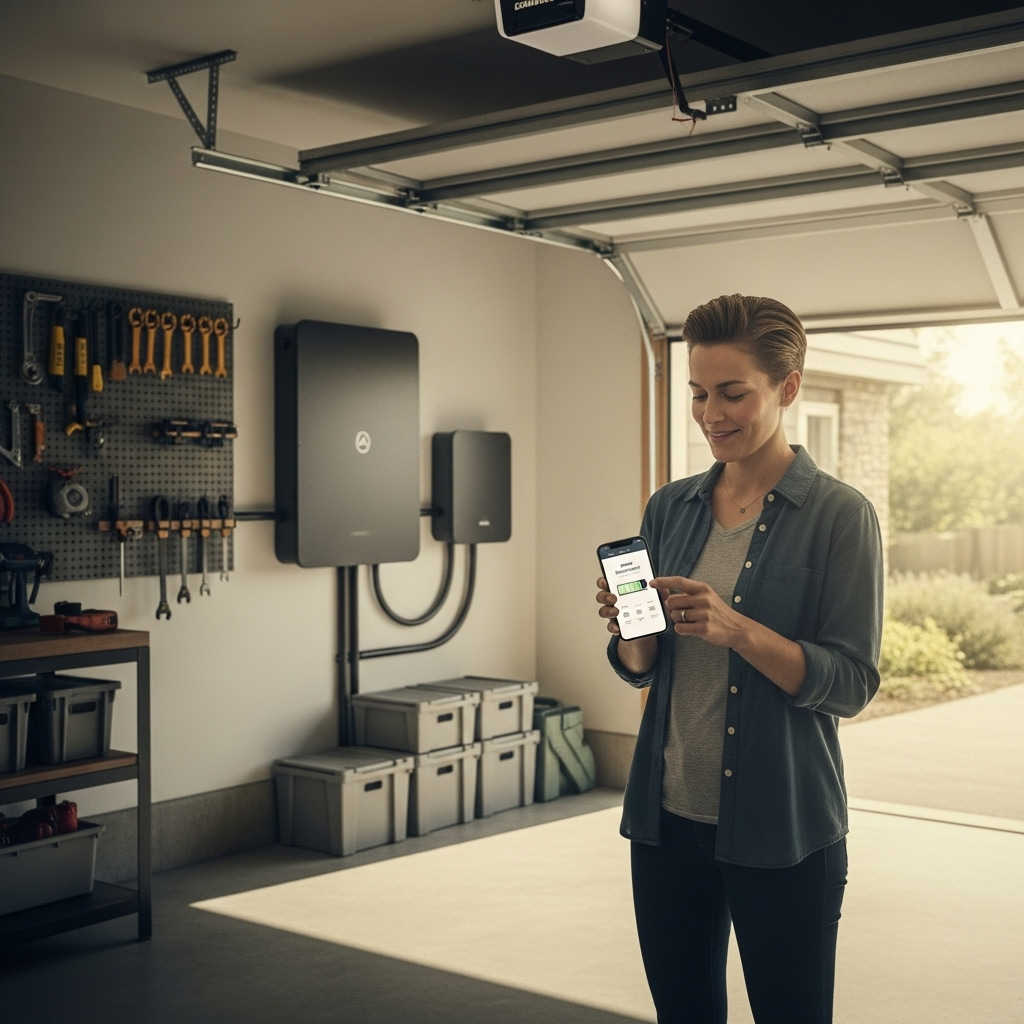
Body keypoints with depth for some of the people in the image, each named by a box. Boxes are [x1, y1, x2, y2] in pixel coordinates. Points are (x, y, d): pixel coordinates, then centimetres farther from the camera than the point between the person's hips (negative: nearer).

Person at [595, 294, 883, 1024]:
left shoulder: (839, 515, -9)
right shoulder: (671, 508, 6)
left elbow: (852, 683, -12)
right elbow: (641, 669, 10)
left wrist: (737, 630, -26)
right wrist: (631, 630, -13)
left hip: (782, 831, -4)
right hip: (668, 816, 5)